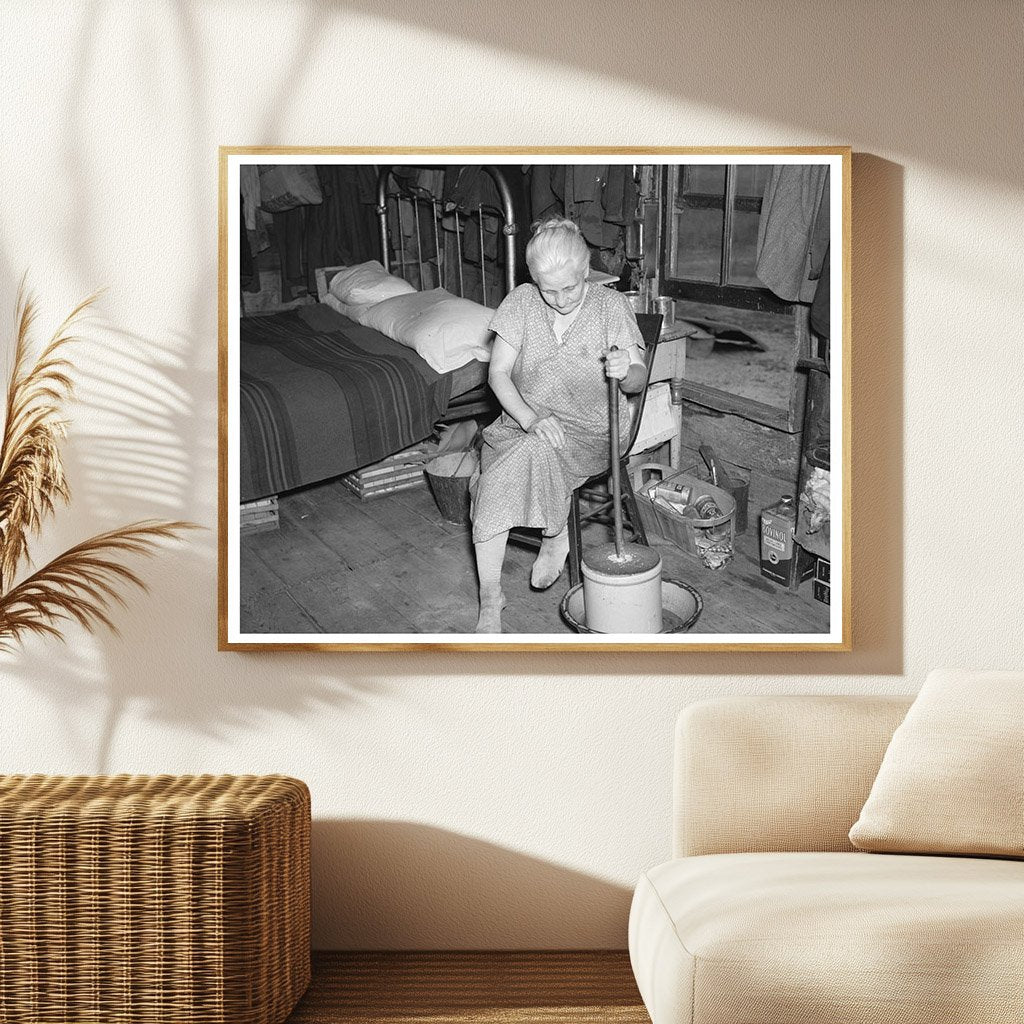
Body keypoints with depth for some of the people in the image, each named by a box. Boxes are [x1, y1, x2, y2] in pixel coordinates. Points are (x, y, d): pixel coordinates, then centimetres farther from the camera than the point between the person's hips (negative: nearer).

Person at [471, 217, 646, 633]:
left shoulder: (611, 306, -5)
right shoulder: (521, 302, -1)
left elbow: (638, 380, -3)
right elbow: (498, 373, -3)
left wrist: (626, 371, -29)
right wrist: (530, 418, -20)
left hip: (591, 431, -2)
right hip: (524, 420, 2)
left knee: (535, 453, -35)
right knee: (493, 478, -27)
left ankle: (553, 536, -8)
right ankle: (489, 598, -18)